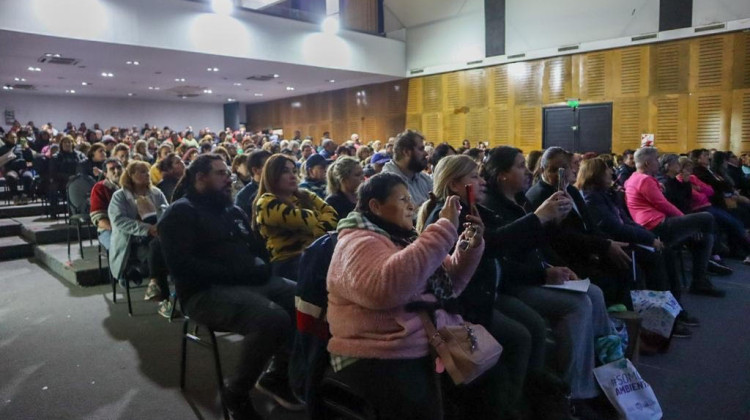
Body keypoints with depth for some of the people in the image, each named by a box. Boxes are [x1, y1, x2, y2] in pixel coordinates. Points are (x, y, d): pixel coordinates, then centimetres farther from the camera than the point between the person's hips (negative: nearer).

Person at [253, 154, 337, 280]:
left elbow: (331, 213, 8)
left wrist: (316, 232, -10)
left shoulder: (304, 196, 21)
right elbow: (302, 220, -14)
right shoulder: (266, 203, -3)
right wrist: (319, 216, 8)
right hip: (288, 262, -7)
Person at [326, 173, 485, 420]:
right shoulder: (359, 243, -10)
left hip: (434, 347, 8)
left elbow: (449, 284, 22)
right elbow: (388, 287, -31)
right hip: (384, 362, -8)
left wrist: (471, 247, 5)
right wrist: (445, 229, -25)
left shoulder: (402, 239, 16)